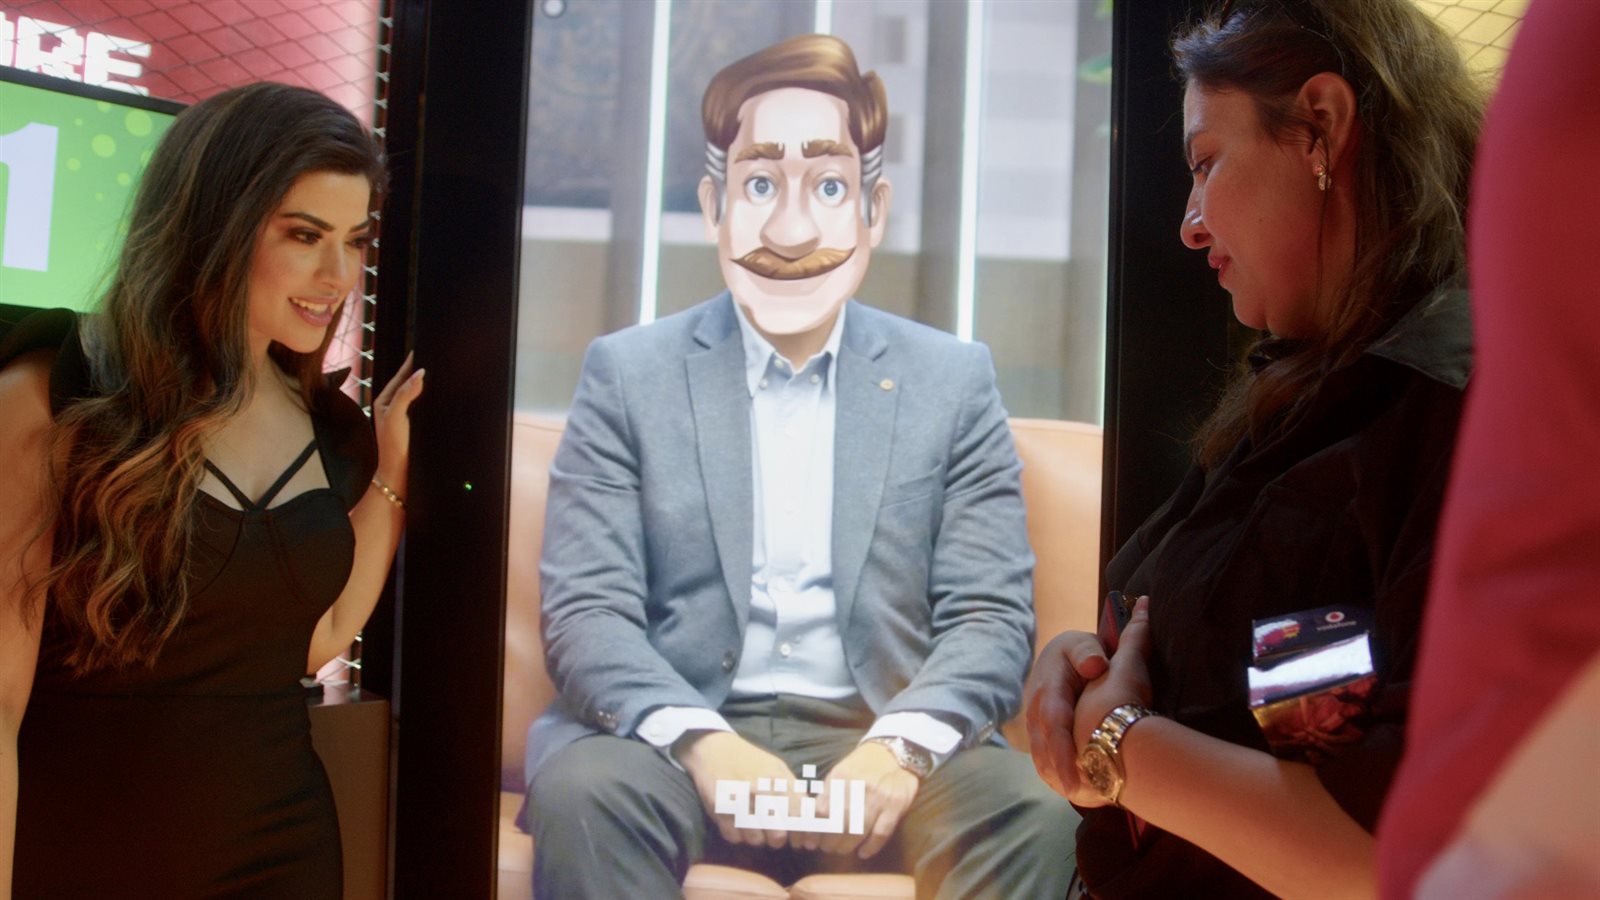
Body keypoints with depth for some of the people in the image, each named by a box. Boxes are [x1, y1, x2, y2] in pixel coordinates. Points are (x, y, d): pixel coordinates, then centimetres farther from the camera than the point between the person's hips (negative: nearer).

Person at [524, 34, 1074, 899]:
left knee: (1031, 814, -28)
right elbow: (586, 610, -2)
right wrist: (701, 743, -20)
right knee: (583, 793, -32)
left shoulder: (954, 380, 9)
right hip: (680, 735, 0)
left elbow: (991, 615, 3)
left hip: (883, 738, 1)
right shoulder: (626, 373, 6)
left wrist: (901, 744, -17)